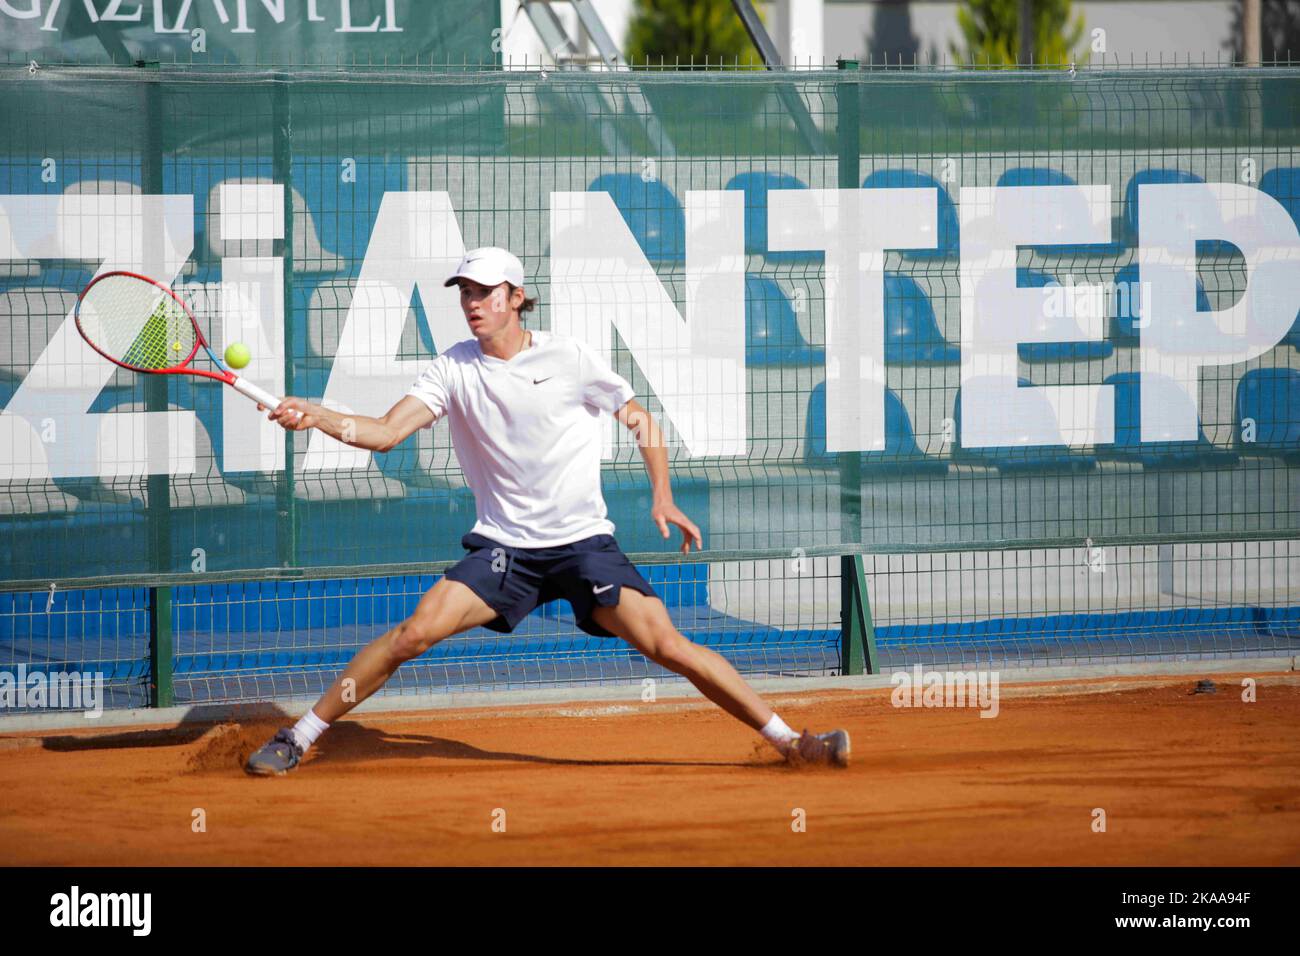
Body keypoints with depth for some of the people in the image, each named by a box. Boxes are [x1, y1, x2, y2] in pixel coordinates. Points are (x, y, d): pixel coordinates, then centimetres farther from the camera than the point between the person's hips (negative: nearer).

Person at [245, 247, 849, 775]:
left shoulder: (570, 358, -4)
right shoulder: (454, 369, 0)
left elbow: (640, 420, 6)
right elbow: (386, 432, -10)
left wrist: (662, 497, -6)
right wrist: (317, 418, -27)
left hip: (584, 542, -1)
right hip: (501, 547, 1)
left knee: (667, 646, -16)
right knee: (414, 632, -16)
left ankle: (789, 743, -7)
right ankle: (299, 739, -4)